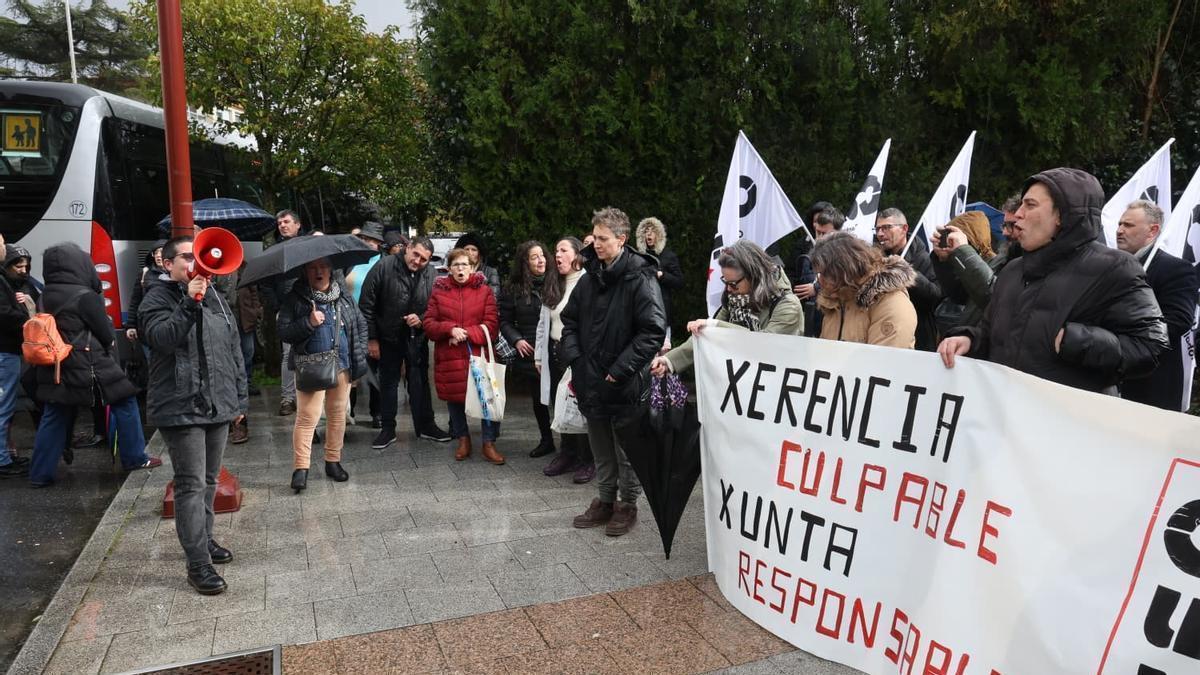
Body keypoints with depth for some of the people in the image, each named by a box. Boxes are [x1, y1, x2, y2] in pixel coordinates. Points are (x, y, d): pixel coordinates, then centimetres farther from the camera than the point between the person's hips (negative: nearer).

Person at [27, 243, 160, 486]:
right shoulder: (85, 296, -16)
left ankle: (40, 473, 14)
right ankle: (134, 458, 12)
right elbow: (106, 334, -9)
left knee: (54, 418, 11)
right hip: (89, 365, -7)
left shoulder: (47, 296, 5)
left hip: (54, 368, 7)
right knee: (125, 402, 7)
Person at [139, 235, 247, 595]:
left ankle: (203, 539, 34)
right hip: (181, 407, -6)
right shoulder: (158, 297, -5)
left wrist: (239, 397, 15)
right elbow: (161, 339, -23)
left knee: (209, 480, 18)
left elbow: (234, 349, 16)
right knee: (191, 485, -5)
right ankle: (198, 564, 0)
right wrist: (189, 304, -31)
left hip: (218, 405, 7)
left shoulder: (215, 298, 14)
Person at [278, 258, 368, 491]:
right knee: (307, 417, -8)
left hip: (342, 366, 4)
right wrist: (308, 323, -20)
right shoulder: (295, 299, -1)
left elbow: (361, 325, 15)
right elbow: (283, 332, -6)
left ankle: (333, 461, 24)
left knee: (338, 415, 11)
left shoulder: (344, 296, 10)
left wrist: (359, 354, 6)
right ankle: (300, 468, -2)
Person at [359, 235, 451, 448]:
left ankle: (425, 425, 24)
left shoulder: (432, 275, -8)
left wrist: (422, 319, -18)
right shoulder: (384, 267, -14)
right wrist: (371, 338, -10)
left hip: (417, 338, 2)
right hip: (388, 337, -1)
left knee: (420, 382, 11)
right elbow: (367, 305, -10)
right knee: (388, 383, 10)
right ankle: (388, 429, 21)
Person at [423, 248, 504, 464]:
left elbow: (491, 324, -3)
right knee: (454, 397, 11)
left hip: (478, 355, -2)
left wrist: (466, 333, -15)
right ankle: (463, 440, 29)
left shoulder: (484, 291, 3)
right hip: (448, 357, 2)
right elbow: (428, 323, 2)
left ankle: (489, 443, 10)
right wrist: (450, 329, -15)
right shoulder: (439, 291, 7)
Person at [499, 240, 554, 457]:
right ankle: (546, 440, 30)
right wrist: (516, 340, -7)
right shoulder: (513, 289, 3)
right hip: (529, 353, 3)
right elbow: (505, 321, 9)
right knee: (538, 397, 14)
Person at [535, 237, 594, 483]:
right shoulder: (552, 286, 15)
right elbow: (543, 322, 16)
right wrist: (539, 354, 14)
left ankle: (587, 461, 14)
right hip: (556, 352, 7)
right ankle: (567, 454, 29)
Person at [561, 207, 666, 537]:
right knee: (600, 447, 18)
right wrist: (573, 356, 2)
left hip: (624, 384, -6)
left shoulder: (640, 279, -13)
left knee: (626, 448, 8)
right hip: (591, 381, 6)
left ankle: (627, 505, 25)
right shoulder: (589, 279, 8)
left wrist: (620, 370, -18)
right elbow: (569, 320, 17)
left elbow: (653, 331, -18)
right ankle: (605, 500, 33)